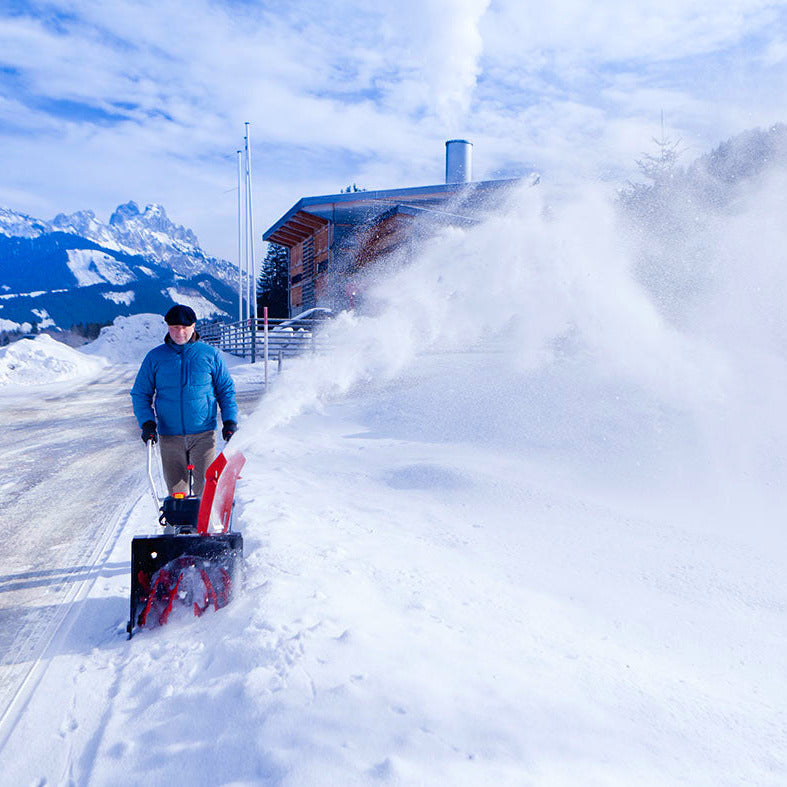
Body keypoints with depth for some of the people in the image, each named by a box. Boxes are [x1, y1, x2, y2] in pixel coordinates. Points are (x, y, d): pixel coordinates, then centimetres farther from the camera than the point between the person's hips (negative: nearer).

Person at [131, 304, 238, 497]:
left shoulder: (210, 355, 4)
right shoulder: (155, 357, 6)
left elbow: (226, 390, 10)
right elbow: (140, 394, 11)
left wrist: (230, 421, -1)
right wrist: (146, 423, -3)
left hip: (203, 434, -1)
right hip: (169, 436, 2)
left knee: (205, 487, -5)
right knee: (175, 489, 6)